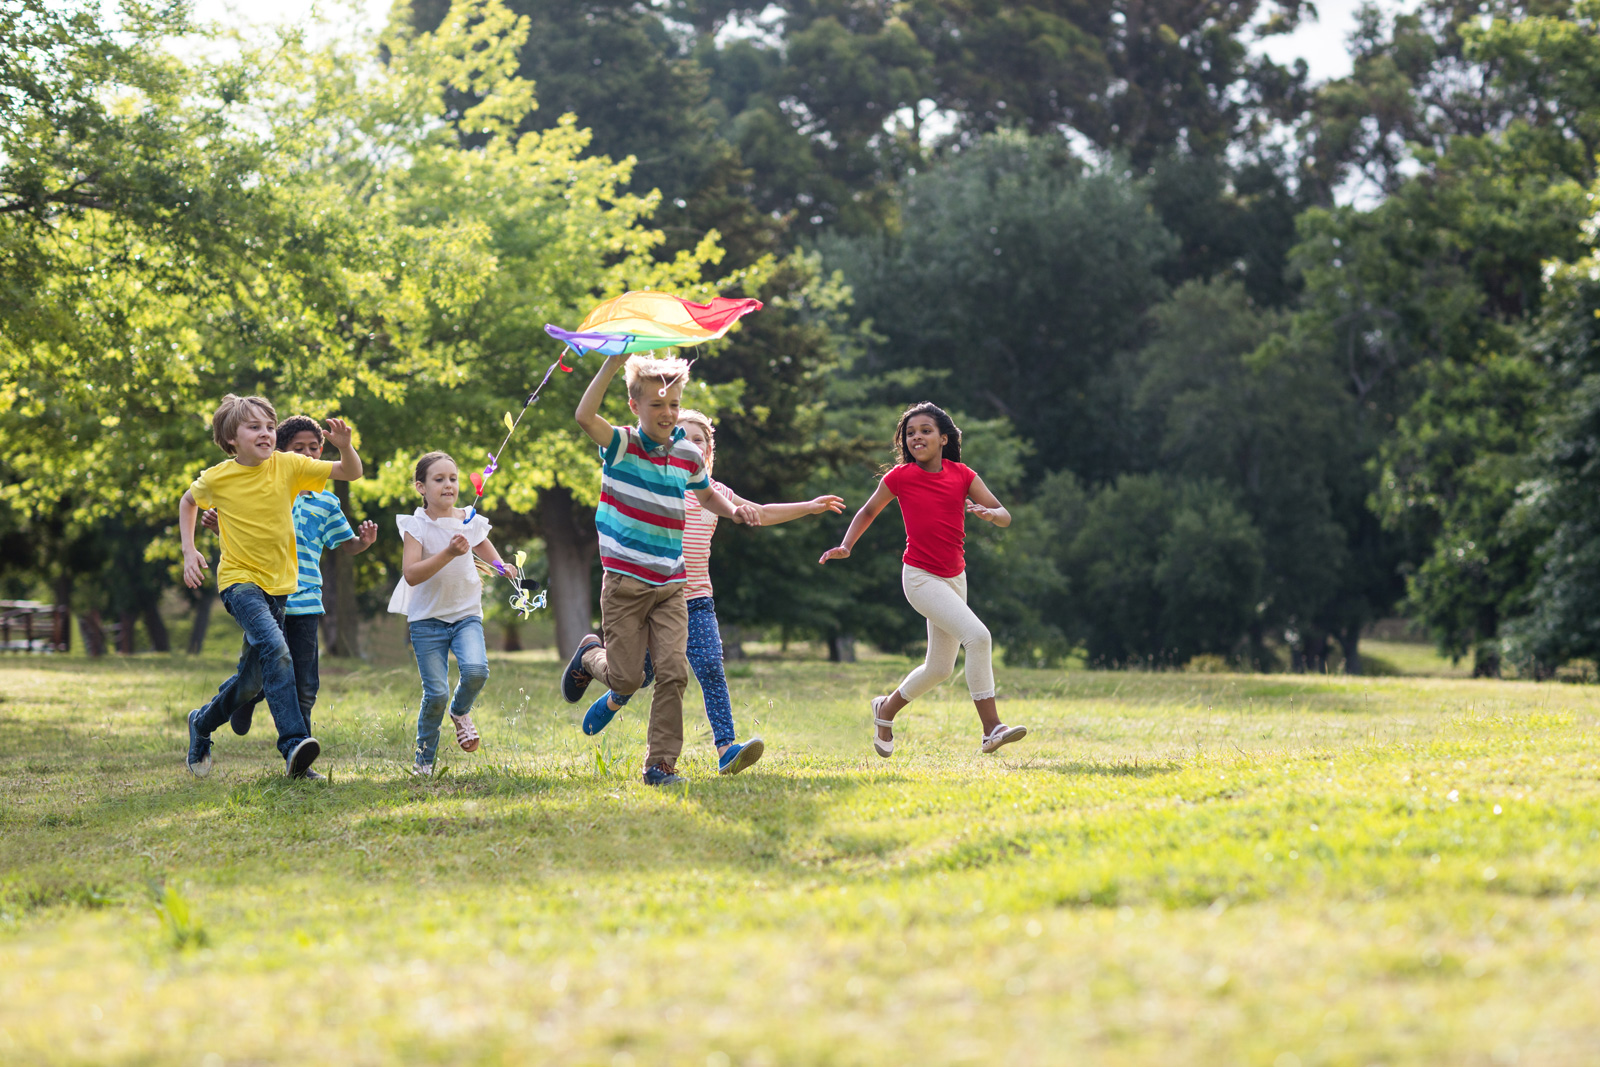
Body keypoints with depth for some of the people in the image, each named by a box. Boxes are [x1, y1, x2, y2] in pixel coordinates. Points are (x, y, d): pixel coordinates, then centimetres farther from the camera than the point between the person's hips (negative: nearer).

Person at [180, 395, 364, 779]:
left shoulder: (288, 466, -4)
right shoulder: (217, 479, -6)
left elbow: (351, 473, -5)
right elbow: (188, 502, 16)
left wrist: (344, 446, -26)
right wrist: (189, 551, 6)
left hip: (278, 585, 4)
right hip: (240, 579, -4)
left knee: (252, 677, 13)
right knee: (275, 649, -30)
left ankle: (201, 724, 40)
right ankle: (294, 745, -37)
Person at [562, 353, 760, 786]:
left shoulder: (689, 455, 8)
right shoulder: (622, 445, -7)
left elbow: (706, 496, 29)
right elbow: (584, 415, -28)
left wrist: (735, 510, 8)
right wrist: (613, 361, -33)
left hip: (671, 584, 4)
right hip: (625, 581, -4)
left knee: (673, 671, -9)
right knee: (628, 676, -2)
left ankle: (661, 763, -1)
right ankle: (591, 655, 34)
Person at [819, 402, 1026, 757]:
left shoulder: (961, 474, 0)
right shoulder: (900, 476, -6)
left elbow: (1005, 517, -2)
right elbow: (869, 511, 9)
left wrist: (989, 513, -24)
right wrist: (845, 546, -3)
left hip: (954, 577, 5)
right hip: (920, 577, -5)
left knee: (940, 667, 14)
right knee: (977, 635, -24)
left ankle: (887, 709, 40)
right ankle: (991, 728, -22)